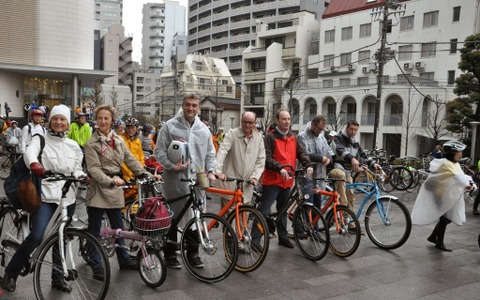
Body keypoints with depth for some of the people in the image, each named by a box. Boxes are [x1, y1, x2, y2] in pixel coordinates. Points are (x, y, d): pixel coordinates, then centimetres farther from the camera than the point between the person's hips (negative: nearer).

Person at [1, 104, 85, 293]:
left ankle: (57, 278, 25)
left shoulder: (73, 146, 11)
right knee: (37, 236, -17)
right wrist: (34, 163, -46)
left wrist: (81, 176, -10)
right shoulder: (41, 140, -1)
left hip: (67, 197, 4)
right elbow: (30, 151, -23)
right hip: (45, 195, -4)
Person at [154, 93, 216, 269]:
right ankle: (170, 255, 18)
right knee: (172, 217, 5)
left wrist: (210, 171, 3)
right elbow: (159, 151, -2)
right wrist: (172, 166, -14)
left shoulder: (204, 129, 12)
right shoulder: (170, 126, -1)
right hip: (175, 179, -3)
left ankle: (193, 253, 23)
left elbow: (210, 154, 17)